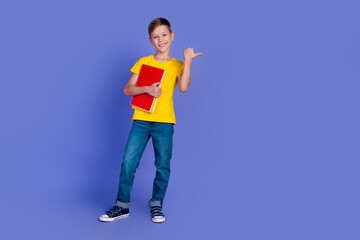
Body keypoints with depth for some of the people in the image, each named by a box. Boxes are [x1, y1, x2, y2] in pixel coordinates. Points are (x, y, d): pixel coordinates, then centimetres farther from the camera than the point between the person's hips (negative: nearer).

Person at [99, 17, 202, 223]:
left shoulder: (178, 65, 8)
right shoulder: (143, 62, 11)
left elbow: (183, 87, -12)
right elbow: (128, 89, 4)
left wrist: (188, 61, -12)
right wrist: (147, 89, -12)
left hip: (164, 122, -1)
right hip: (140, 120, 1)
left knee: (163, 166, 4)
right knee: (128, 163, -3)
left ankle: (156, 205, 22)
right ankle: (122, 206, 10)